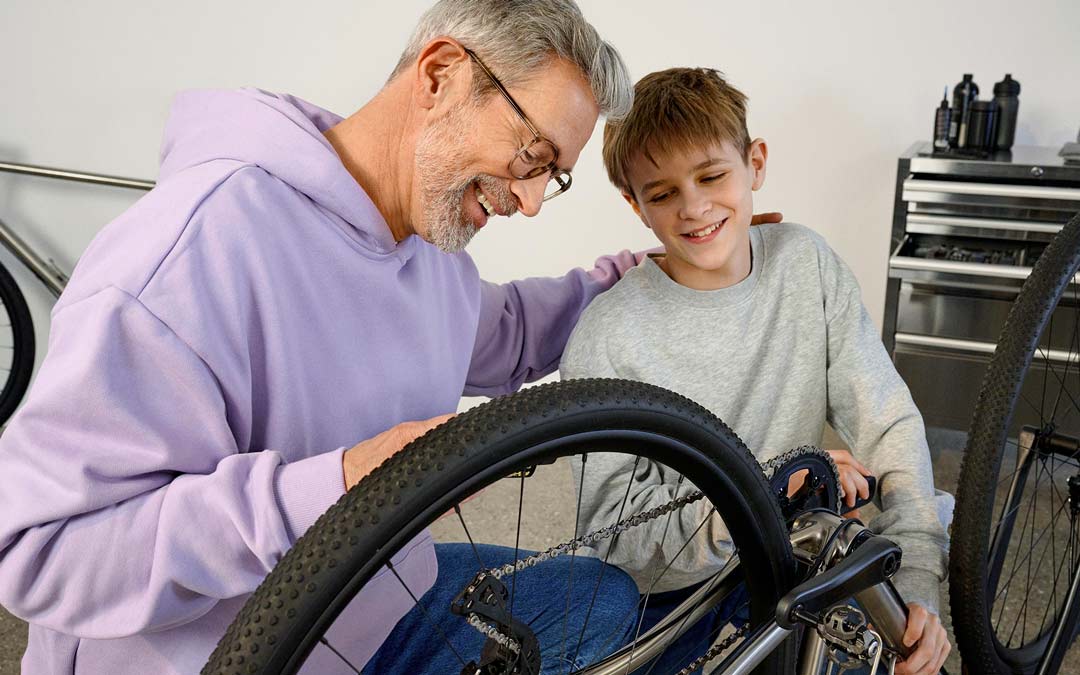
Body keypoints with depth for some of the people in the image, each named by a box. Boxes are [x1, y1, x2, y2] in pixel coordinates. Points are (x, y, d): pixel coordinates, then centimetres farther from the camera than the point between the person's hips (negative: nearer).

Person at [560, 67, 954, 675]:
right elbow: (611, 527, -20)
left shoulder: (806, 261, -6)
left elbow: (888, 424, -7)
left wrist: (917, 581, -18)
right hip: (666, 598, -4)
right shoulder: (607, 339, -20)